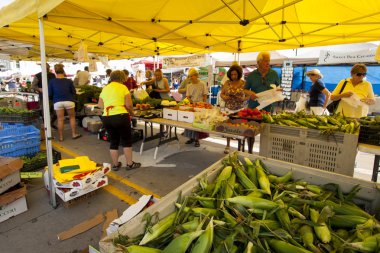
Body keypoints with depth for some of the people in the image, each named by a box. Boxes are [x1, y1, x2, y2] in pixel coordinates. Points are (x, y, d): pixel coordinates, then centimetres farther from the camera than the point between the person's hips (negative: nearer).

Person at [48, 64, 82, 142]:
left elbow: (50, 94, 1)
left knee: (60, 119, 6)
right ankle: (74, 134, 19)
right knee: (72, 117, 15)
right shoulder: (69, 81, -5)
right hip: (69, 101, 0)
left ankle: (61, 137, 13)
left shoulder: (52, 81, -4)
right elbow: (73, 92, 3)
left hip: (57, 102, 1)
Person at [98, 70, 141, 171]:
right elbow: (129, 104, -8)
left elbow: (100, 105, 13)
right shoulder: (123, 87, -2)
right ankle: (130, 164, 16)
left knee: (113, 141, 16)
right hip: (120, 116, -5)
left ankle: (115, 164, 25)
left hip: (106, 118, 5)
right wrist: (131, 113, 10)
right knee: (126, 140, 8)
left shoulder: (105, 88, 14)